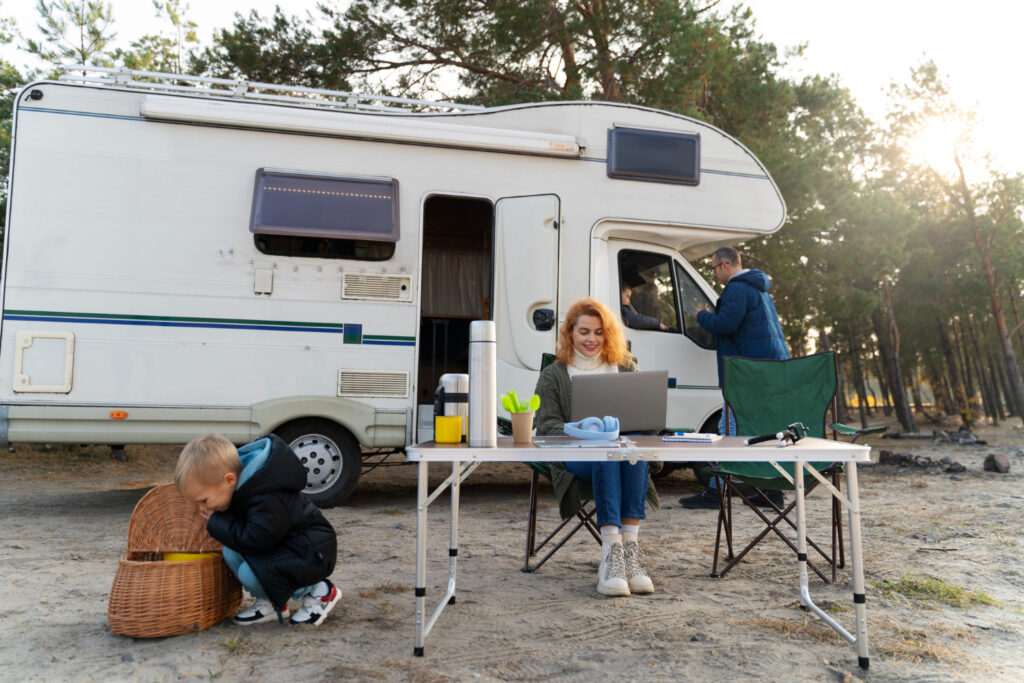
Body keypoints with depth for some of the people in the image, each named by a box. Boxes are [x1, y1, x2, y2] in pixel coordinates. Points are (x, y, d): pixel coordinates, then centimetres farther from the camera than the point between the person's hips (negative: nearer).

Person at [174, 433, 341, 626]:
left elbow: (253, 540, -30)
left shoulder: (267, 502, -32)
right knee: (231, 553, -6)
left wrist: (216, 522, -20)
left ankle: (317, 592, -6)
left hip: (311, 552, -10)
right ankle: (270, 602, 7)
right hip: (281, 542, 10)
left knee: (250, 572, -25)